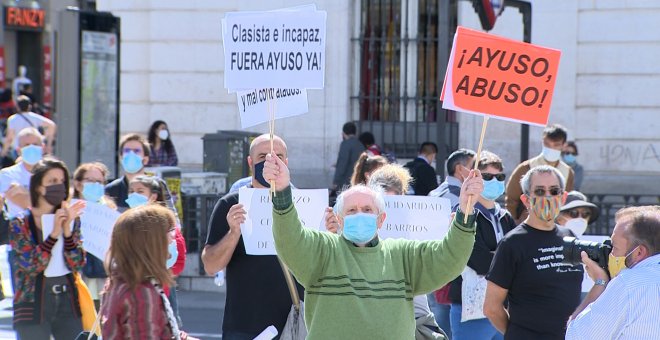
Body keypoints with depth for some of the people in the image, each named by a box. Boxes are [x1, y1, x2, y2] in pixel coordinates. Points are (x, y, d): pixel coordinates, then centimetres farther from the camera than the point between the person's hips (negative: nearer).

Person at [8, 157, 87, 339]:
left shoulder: (72, 220, 7)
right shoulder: (19, 223, -5)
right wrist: (54, 233, -20)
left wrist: (67, 230, -14)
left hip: (68, 301, 4)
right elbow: (30, 265, -15)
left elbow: (77, 265, -1)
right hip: (33, 302, -4)